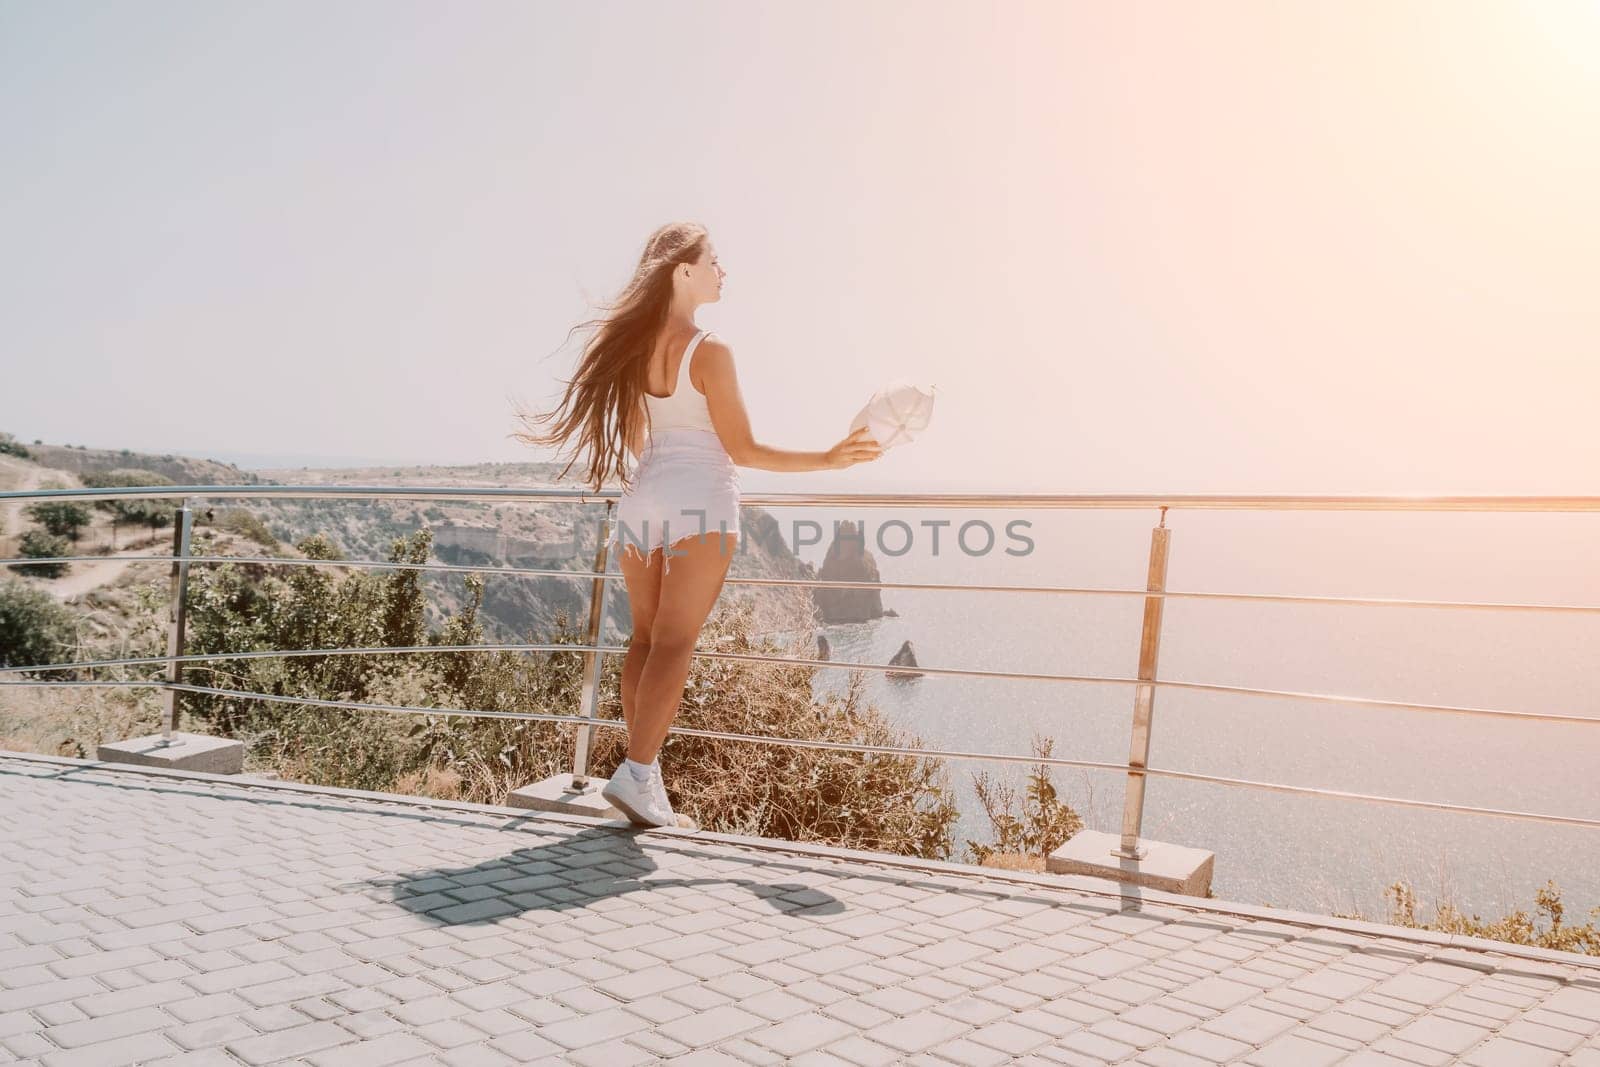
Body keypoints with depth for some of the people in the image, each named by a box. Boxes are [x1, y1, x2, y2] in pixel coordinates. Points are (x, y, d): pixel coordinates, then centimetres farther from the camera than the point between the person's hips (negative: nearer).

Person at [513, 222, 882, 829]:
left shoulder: (633, 347, 9)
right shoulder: (710, 351, -9)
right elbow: (743, 450, -9)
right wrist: (829, 460, -8)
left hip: (642, 499, 6)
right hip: (699, 503, -6)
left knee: (646, 638, 12)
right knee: (675, 643, -4)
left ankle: (643, 776, 12)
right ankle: (637, 774, -11)